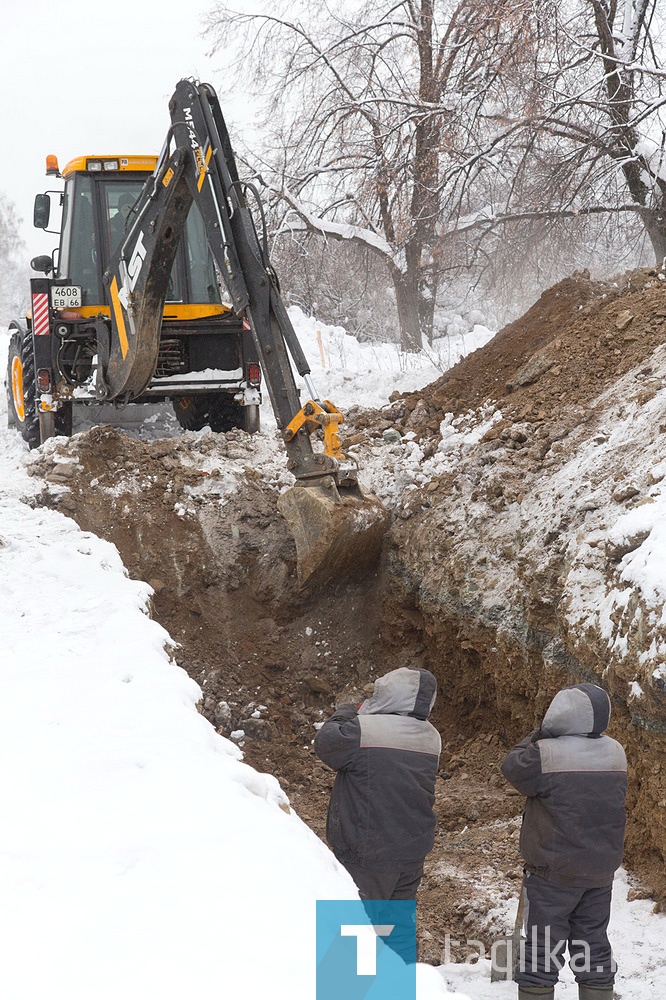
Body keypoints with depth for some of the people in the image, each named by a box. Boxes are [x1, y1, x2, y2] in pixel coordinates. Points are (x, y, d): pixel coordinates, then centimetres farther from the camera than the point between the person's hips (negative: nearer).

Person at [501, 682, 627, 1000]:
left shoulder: (546, 754, -19)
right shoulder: (615, 753, 1)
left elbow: (513, 767, -5)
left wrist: (536, 738, 9)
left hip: (554, 871, -5)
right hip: (601, 871, 5)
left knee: (542, 947, 1)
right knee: (593, 943, 12)